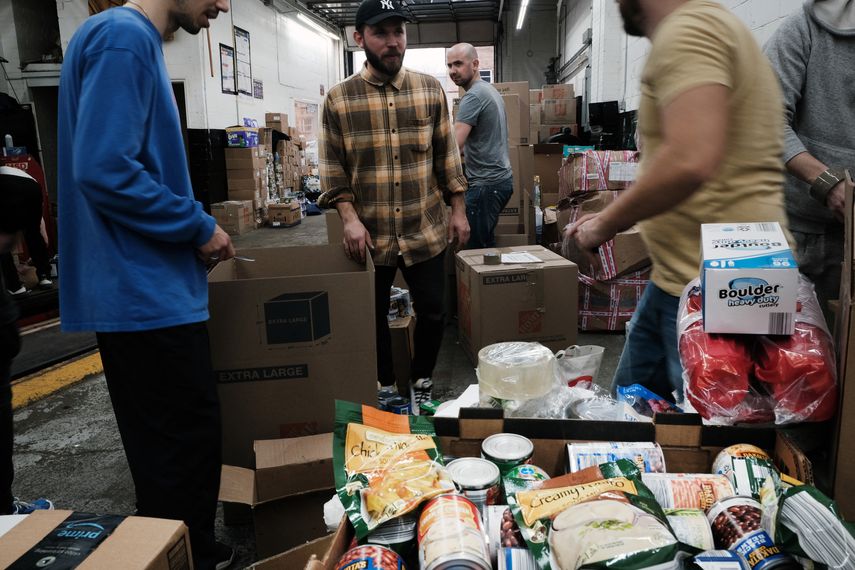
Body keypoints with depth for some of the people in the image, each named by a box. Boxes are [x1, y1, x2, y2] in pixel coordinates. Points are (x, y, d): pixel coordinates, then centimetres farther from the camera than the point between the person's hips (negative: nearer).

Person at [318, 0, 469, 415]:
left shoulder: (430, 89, 2)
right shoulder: (338, 98, -3)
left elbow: (447, 155, 7)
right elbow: (332, 166, -3)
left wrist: (458, 209, 5)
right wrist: (349, 218, -15)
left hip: (425, 230, 1)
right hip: (371, 235, -1)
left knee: (432, 312, 9)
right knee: (373, 317, 12)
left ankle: (422, 382, 33)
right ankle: (385, 387, 34)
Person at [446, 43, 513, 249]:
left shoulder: (473, 96, -15)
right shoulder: (489, 89, 17)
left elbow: (453, 146, -24)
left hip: (486, 184, -11)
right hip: (500, 177, 11)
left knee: (474, 249, -7)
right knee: (487, 245, 16)